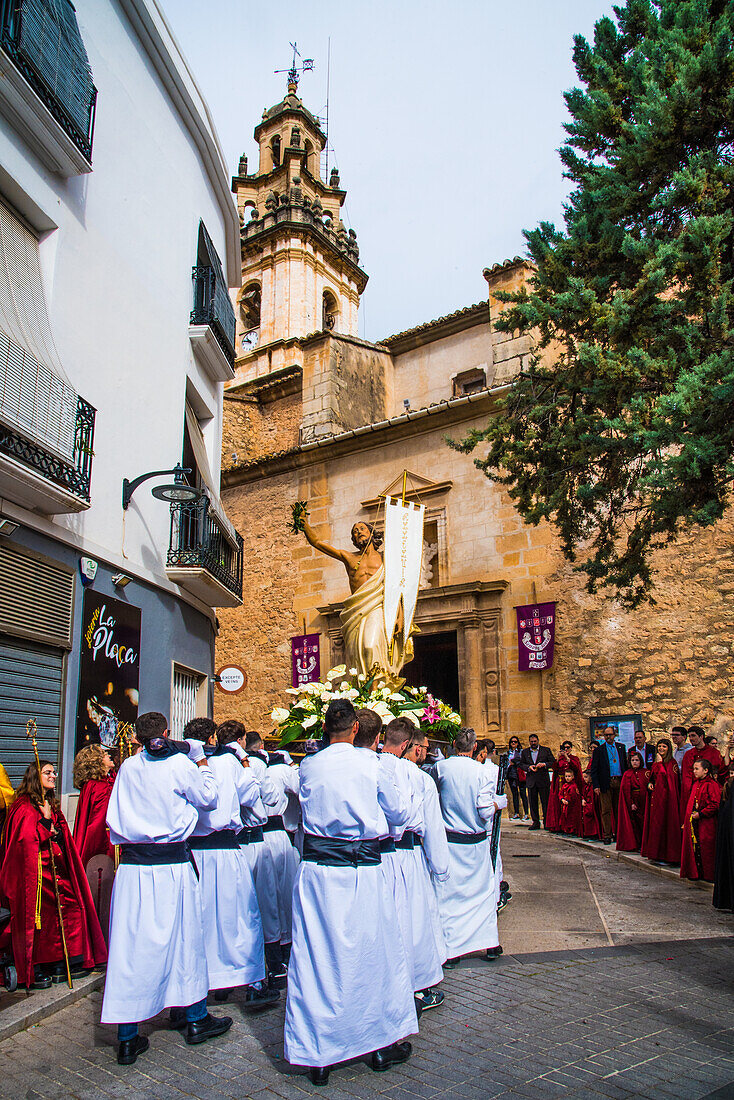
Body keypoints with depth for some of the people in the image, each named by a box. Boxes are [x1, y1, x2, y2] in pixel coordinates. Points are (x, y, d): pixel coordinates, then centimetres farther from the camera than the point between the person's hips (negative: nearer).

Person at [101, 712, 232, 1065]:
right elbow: (209, 800, 6)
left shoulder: (129, 767, 3)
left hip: (132, 864, 3)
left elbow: (115, 816, 14)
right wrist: (202, 763, 15)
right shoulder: (181, 764, -7)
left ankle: (127, 1038, 11)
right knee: (184, 940, 12)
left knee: (130, 944, 6)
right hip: (172, 864, -2)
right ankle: (196, 1019, 27)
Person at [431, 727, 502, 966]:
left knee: (448, 894, 6)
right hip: (476, 841, 1)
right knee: (483, 890, 16)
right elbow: (486, 812, -11)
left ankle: (451, 950, 12)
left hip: (448, 839, -1)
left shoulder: (439, 768, -9)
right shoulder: (481, 772, -10)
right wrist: (496, 806, 9)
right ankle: (490, 943, 25)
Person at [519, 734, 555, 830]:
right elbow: (521, 764, 10)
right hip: (531, 780, 2)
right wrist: (529, 767, -8)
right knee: (532, 802, 3)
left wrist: (544, 764, -14)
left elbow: (553, 762, 3)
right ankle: (535, 822, 10)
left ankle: (546, 822, 8)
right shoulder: (524, 752, 13)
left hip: (543, 780, -2)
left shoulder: (546, 750, 7)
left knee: (546, 801, -1)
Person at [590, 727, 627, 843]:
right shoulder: (599, 750, 1)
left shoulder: (621, 747, 11)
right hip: (606, 783, -3)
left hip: (619, 782, 3)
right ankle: (607, 835, 1)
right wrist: (595, 785, -8)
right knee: (606, 810, -3)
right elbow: (593, 769, 0)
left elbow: (625, 764, 15)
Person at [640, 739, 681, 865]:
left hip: (666, 796, -7)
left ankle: (666, 854, -2)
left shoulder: (672, 763, -5)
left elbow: (664, 775, -19)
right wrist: (649, 783, 2)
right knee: (654, 822, 8)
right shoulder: (656, 762, 15)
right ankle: (656, 852, 14)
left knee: (664, 823, -6)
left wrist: (659, 763, -13)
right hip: (655, 795, 7)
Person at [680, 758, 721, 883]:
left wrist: (701, 814, -18)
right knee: (694, 846, 8)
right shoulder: (696, 784, 15)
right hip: (693, 821, 8)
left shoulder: (712, 785, -11)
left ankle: (708, 874, 6)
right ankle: (695, 872, 16)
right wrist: (686, 819, 18)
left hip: (706, 822, -8)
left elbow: (715, 804, -16)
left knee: (705, 848, -3)